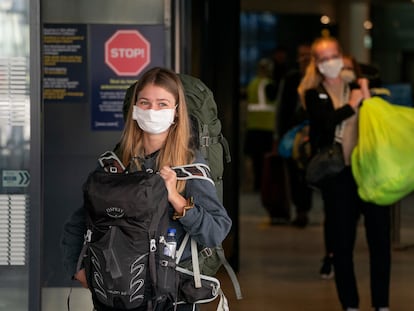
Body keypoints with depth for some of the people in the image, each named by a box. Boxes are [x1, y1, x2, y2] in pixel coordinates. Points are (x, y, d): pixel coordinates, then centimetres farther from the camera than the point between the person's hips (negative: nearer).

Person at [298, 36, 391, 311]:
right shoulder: (314, 95, 3)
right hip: (338, 175, -1)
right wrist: (352, 105, -13)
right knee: (342, 243, 5)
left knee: (380, 239, 1)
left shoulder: (359, 85, 6)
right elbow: (326, 120, -17)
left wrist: (367, 97, -15)